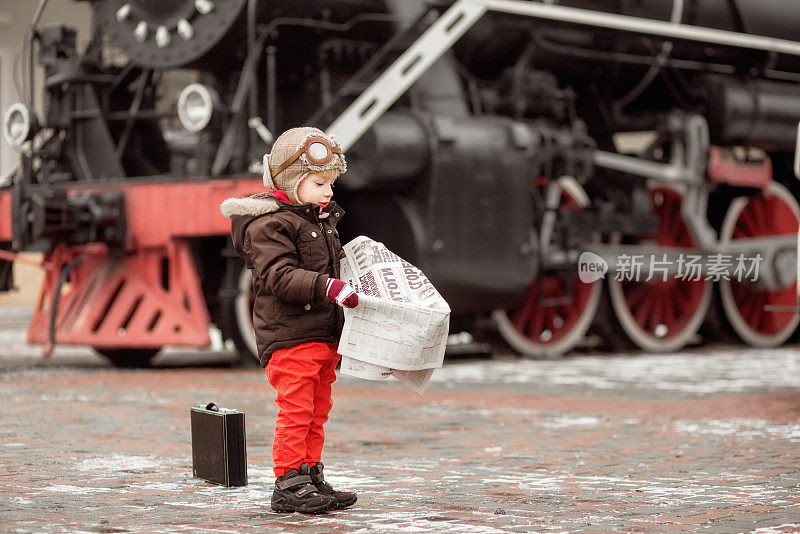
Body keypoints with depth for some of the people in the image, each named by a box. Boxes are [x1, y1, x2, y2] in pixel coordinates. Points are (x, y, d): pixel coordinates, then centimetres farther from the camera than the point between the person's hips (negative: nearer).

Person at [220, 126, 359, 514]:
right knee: (296, 409, -8)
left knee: (317, 410, 12)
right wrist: (327, 287, -32)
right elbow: (279, 276, -24)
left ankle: (311, 477, 20)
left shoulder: (321, 221, 18)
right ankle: (288, 484, -3)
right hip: (289, 337, -9)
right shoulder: (268, 224, -13)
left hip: (323, 335, 9)